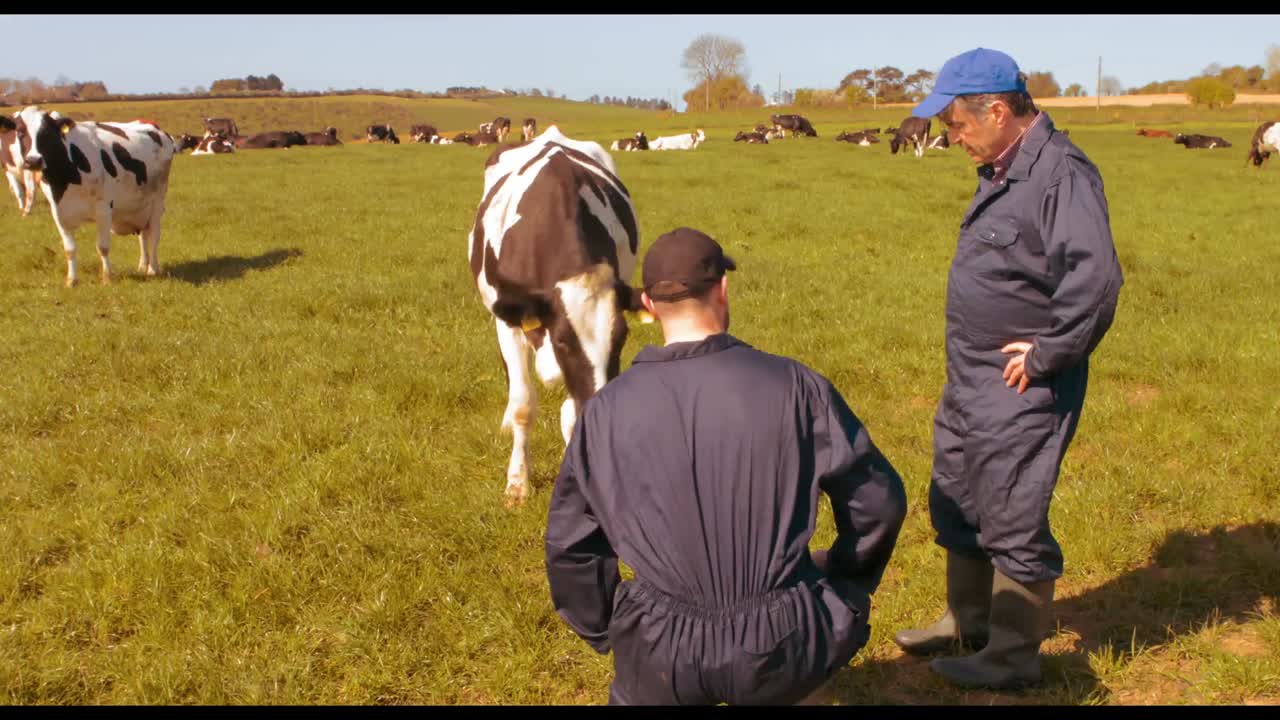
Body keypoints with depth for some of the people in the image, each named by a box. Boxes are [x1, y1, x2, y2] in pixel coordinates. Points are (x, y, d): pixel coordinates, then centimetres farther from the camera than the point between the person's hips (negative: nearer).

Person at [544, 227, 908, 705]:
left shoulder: (606, 411, -3)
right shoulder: (791, 384, -8)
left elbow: (569, 546, 6)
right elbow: (879, 501, -1)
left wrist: (607, 634, 22)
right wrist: (847, 588, 18)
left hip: (666, 655, 1)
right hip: (784, 647, -1)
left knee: (633, 691, 36)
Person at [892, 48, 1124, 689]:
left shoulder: (1061, 174, -20)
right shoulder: (1001, 171, 9)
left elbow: (1096, 279, -30)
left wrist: (1046, 354, -22)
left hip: (1021, 390, -10)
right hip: (970, 380, 10)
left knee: (1012, 520, 2)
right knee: (955, 504, 21)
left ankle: (1013, 655, 18)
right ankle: (968, 621, 39)